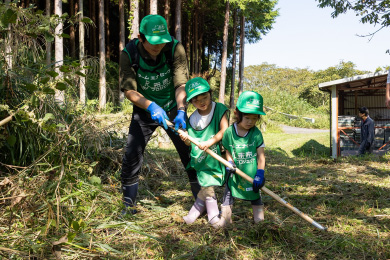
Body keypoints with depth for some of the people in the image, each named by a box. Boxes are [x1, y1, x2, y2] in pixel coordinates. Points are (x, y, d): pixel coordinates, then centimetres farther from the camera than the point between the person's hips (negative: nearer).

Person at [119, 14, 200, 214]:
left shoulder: (175, 48, -21)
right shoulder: (129, 54, -20)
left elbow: (181, 84, -21)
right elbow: (129, 90, -20)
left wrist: (181, 111, -37)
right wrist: (151, 106, -37)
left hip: (172, 108, 0)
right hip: (144, 110, 0)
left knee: (190, 154, -1)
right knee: (131, 157, -5)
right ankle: (129, 206, 13)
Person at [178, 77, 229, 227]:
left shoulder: (219, 109, -7)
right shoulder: (192, 119, 2)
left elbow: (224, 130, -17)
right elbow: (192, 143, 7)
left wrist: (209, 142, -26)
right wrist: (186, 139, -16)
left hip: (216, 157, -3)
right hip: (200, 158, 3)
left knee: (206, 187, -1)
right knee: (207, 187, 3)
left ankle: (196, 210, 17)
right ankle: (213, 215, 19)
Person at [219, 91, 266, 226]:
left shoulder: (256, 133, -12)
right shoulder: (229, 132, -10)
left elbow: (260, 156, -9)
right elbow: (227, 150, 4)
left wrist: (260, 174, -14)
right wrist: (229, 163, -12)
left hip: (252, 172, -1)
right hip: (235, 172, 1)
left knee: (255, 194, 12)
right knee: (228, 191, 8)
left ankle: (259, 218, 27)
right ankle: (225, 217, 23)